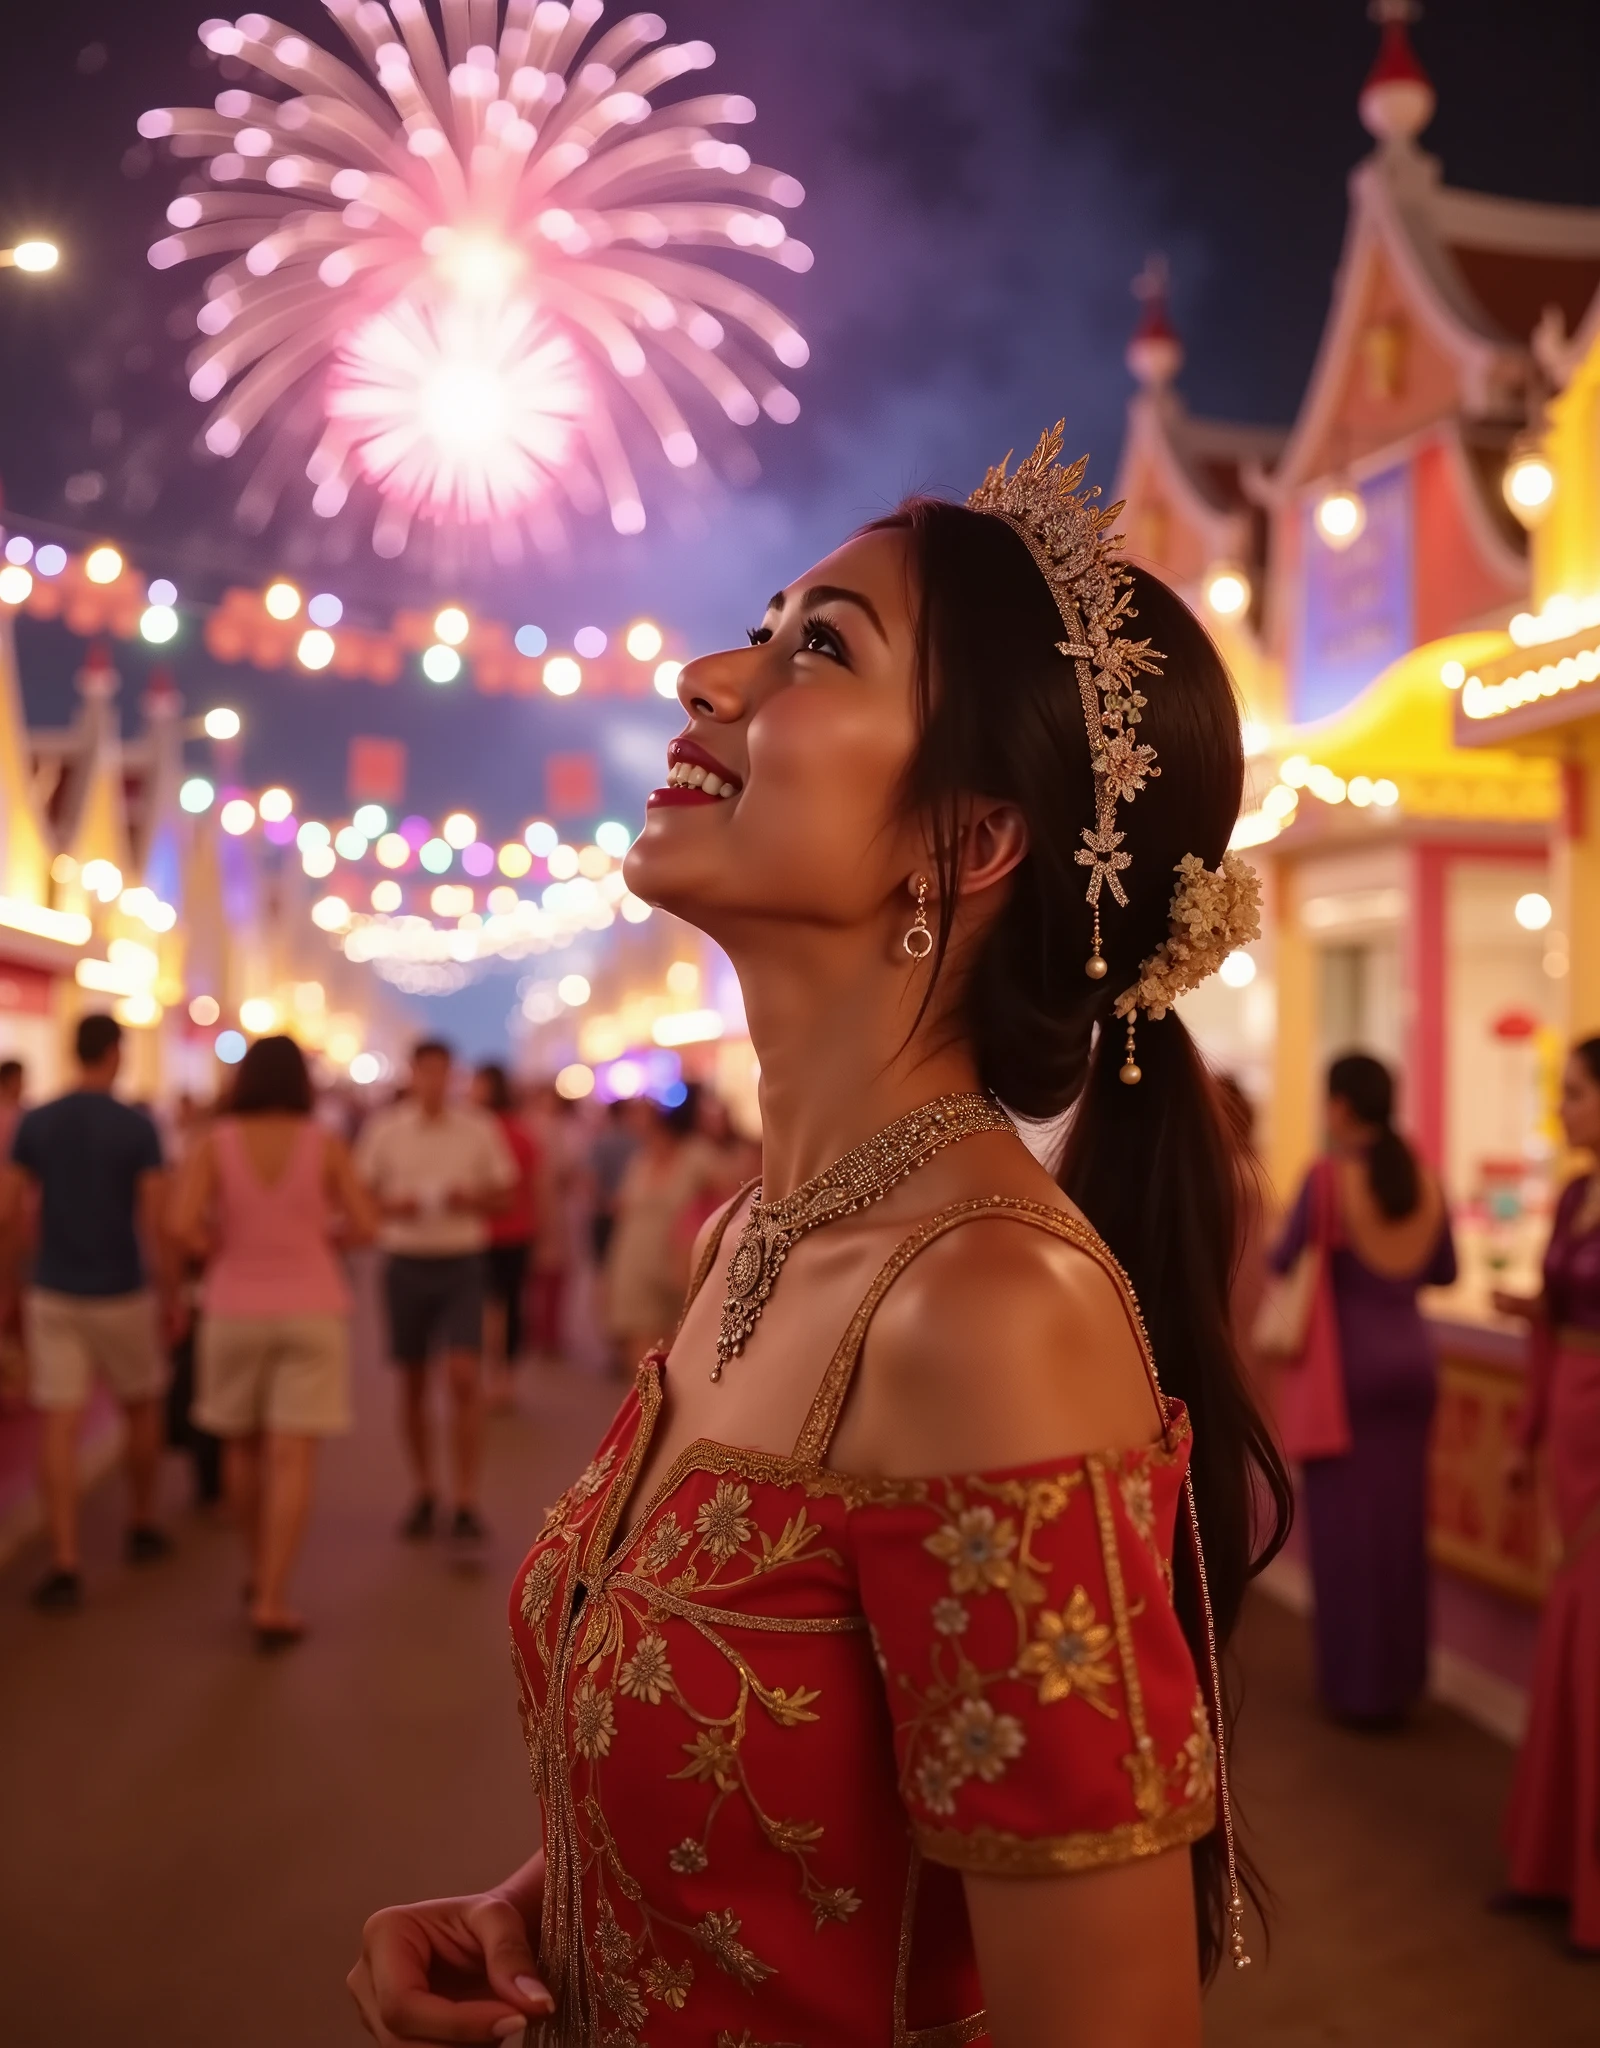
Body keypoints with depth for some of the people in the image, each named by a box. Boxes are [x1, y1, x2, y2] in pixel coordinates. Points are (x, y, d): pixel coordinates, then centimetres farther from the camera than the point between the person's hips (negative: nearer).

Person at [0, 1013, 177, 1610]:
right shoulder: (138, 1126, -9)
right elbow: (156, 1223, -12)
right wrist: (171, 1296, -2)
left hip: (53, 1294, 2)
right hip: (121, 1294, -2)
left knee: (61, 1425, 0)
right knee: (142, 1406, 20)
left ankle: (64, 1564, -5)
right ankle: (142, 1526, 34)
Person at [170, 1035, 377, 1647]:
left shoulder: (213, 1144, -4)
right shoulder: (325, 1145, -4)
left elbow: (183, 1225, -16)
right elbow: (364, 1227, -5)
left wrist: (224, 1252, 4)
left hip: (235, 1309, 1)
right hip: (310, 1309, -1)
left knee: (242, 1445, 20)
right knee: (292, 1458, -2)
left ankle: (261, 1570, 34)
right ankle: (271, 1601, -8)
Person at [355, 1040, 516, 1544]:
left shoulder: (478, 1129, 1)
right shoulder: (383, 1129, 1)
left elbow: (504, 1190, 7)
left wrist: (471, 1200, -13)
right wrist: (392, 1206, -15)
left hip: (461, 1261, -1)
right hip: (406, 1262, 1)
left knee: (463, 1378, -11)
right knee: (412, 1383, 8)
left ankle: (466, 1500, -5)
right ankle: (424, 1492, 23)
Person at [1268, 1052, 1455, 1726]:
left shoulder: (1328, 1175, -12)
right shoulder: (1423, 1176, 3)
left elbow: (1284, 1262, -7)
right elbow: (1443, 1270, 11)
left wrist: (1328, 1253, 15)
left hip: (1347, 1361, -5)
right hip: (1410, 1360, 5)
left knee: (1347, 1521, 3)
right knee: (1401, 1519, 12)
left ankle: (1358, 1685, 10)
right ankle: (1400, 1679, 22)